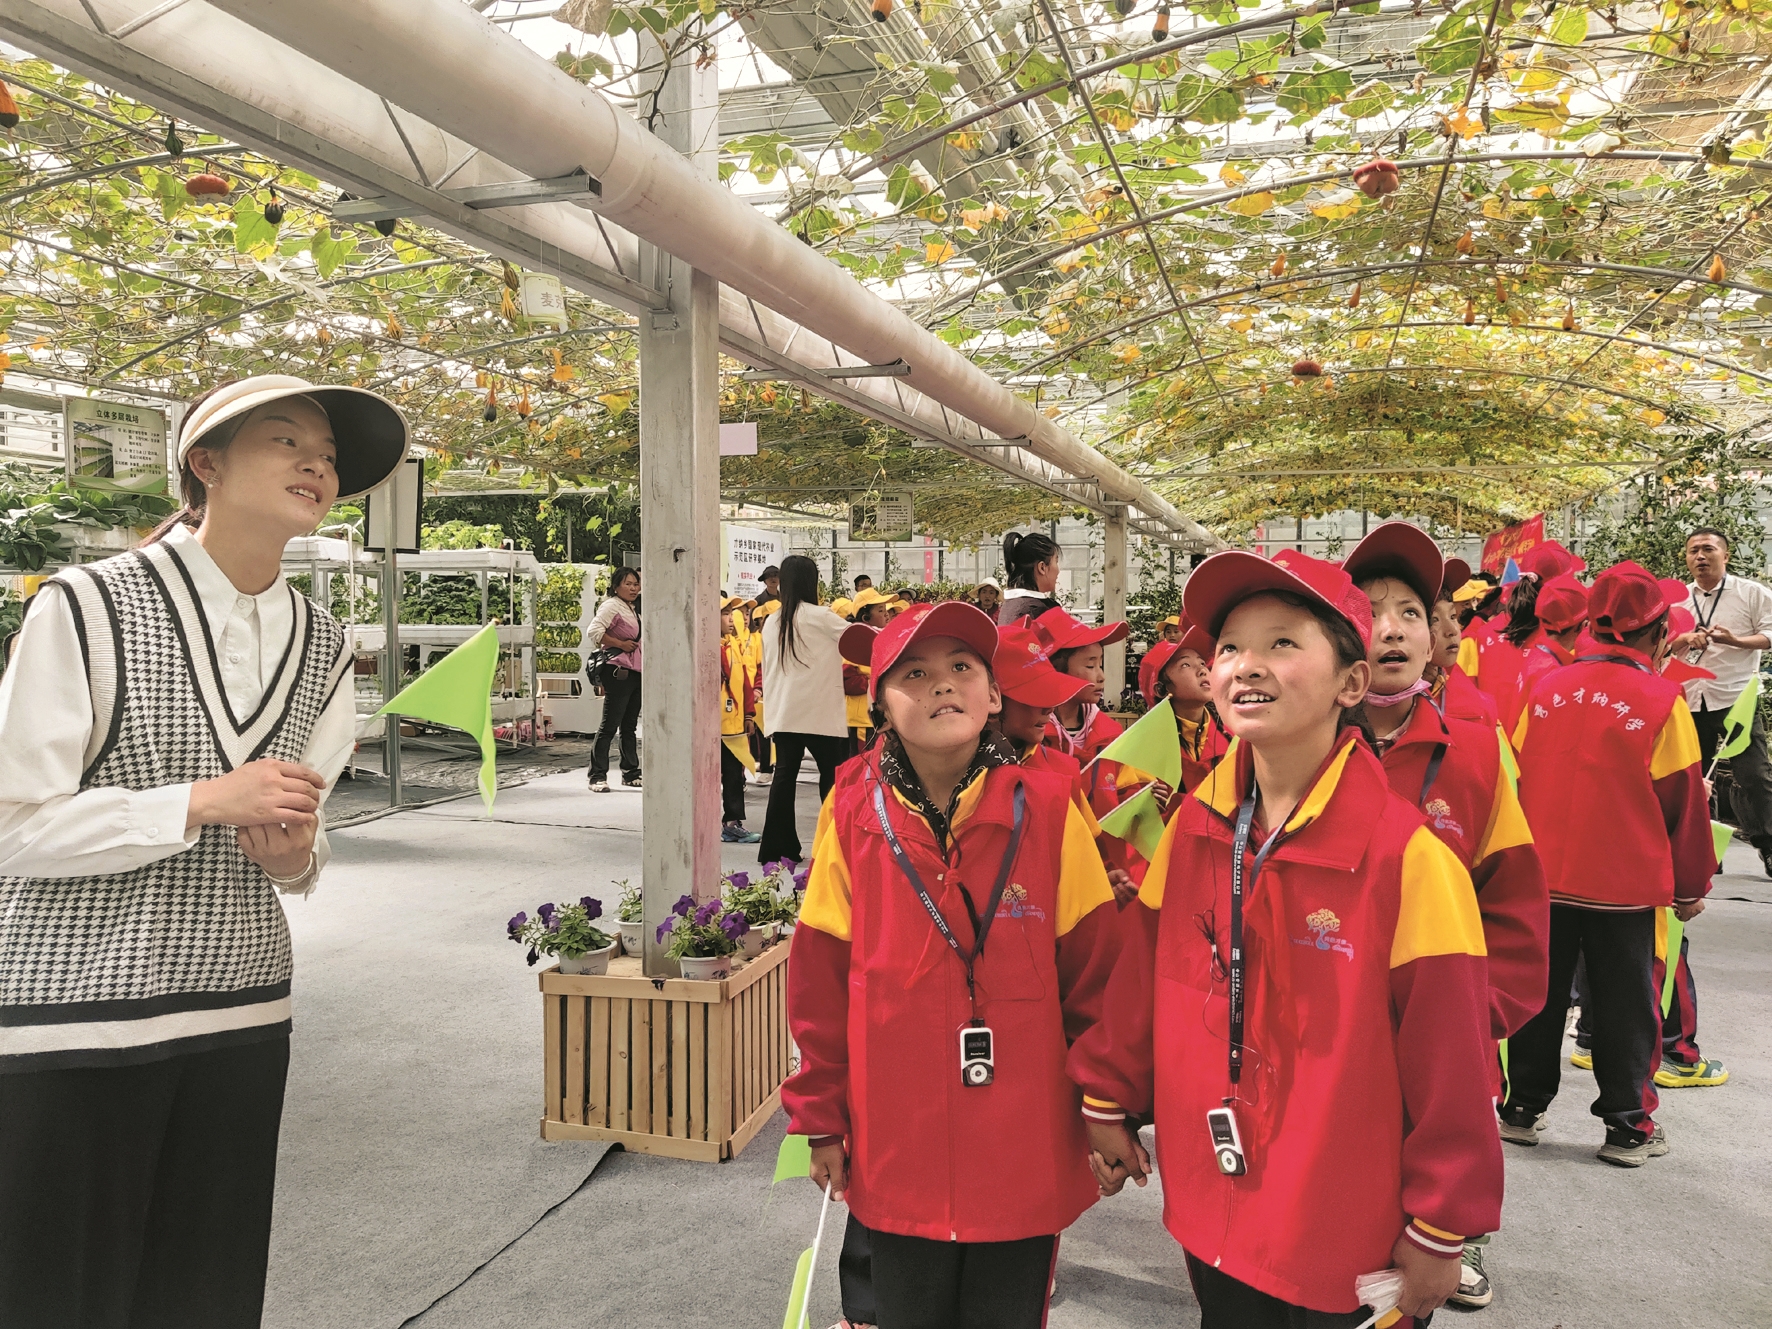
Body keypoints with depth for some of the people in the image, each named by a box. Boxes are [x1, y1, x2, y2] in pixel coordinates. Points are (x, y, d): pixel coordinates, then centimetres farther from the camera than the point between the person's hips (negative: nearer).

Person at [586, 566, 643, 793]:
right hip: (619, 671, -9)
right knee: (609, 725, -7)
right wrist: (621, 644, -18)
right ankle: (597, 776, -3)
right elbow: (593, 631, -21)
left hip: (636, 672, 9)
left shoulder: (635, 609, 20)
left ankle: (631, 773, 20)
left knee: (630, 725, 14)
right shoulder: (611, 606, -7)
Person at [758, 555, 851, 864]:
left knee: (785, 775, 8)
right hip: (819, 711, -5)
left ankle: (775, 847, 9)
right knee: (832, 775, 4)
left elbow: (767, 668, 13)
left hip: (782, 712, 5)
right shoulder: (819, 616, -8)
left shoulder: (772, 621, 9)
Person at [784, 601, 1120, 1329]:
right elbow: (820, 977, 0)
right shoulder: (853, 814, -7)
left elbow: (1094, 967, -2)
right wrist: (820, 1118, 4)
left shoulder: (1045, 808, -8)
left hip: (1025, 1154, 0)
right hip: (896, 1152, 1)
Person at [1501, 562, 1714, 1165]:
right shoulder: (1661, 699, -11)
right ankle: (1627, 1126, 20)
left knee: (1539, 994, 14)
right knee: (1624, 1004, 11)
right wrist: (1692, 887, 8)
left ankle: (1523, 1109, 24)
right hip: (1625, 883, -3)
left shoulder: (1545, 689, -2)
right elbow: (1683, 801, -4)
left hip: (1542, 874, 3)